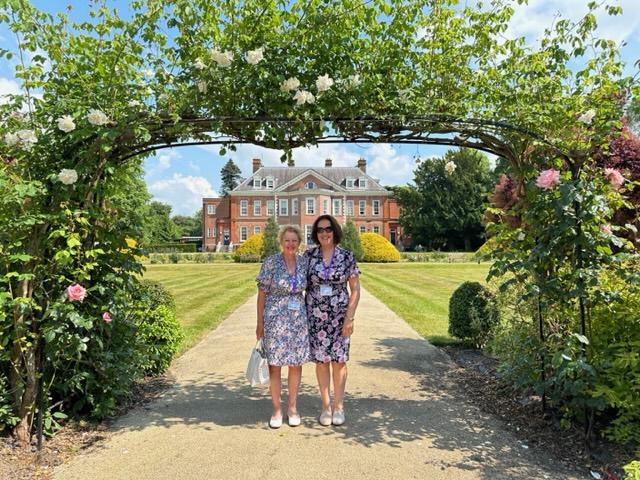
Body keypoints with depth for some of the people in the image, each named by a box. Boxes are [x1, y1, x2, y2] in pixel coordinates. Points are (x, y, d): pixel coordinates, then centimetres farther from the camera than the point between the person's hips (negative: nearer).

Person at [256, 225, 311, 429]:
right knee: (275, 365, 4)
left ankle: (292, 407, 26)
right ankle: (276, 410, 20)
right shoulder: (270, 262, -8)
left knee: (296, 364, 10)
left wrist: (308, 318, 9)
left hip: (299, 319, 4)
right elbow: (262, 294, -4)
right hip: (275, 320, -3)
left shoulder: (303, 264, 3)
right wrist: (260, 323, -5)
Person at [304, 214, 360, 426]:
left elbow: (355, 290, -3)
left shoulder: (347, 256, -4)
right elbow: (303, 285, 5)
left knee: (339, 361, 6)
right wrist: (303, 314, 1)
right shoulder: (309, 255, -1)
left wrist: (349, 318, -9)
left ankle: (338, 406, 22)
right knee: (321, 360, 7)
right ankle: (326, 406, 22)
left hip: (340, 316, -1)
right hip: (316, 315, 1)